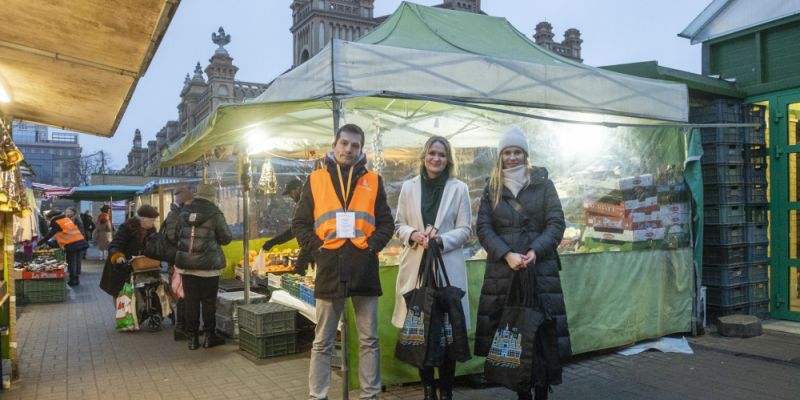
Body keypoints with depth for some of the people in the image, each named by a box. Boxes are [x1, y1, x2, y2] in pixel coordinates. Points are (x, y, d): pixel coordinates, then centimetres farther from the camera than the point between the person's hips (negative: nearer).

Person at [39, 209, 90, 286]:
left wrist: (39, 243, 4)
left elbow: (49, 235, -3)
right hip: (80, 241, 7)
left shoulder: (56, 223, -2)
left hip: (71, 244, -7)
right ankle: (76, 279, 19)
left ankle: (73, 280, 5)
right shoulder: (67, 219, 20)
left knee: (71, 262, 2)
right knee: (76, 261, 13)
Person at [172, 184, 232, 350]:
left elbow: (175, 236, 12)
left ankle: (192, 337, 15)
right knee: (208, 301, 7)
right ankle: (209, 335, 14)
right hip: (208, 265, -4)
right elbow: (226, 238, -4)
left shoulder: (183, 212, 3)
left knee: (190, 301, 10)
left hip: (186, 264, 4)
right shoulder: (214, 214, -10)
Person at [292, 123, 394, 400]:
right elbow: (300, 224, 7)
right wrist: (317, 248, -5)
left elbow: (386, 223, 8)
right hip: (329, 270, -1)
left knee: (369, 341, 9)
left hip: (365, 269, 1)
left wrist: (371, 245, -7)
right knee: (322, 343, 8)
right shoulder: (315, 180, 7)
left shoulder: (373, 181, 9)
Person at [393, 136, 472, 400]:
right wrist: (413, 234, -12)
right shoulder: (409, 187, 7)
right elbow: (399, 224, 9)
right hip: (416, 265, 2)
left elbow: (465, 229, 1)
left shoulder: (459, 188, 3)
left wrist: (441, 240, -15)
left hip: (448, 267, -1)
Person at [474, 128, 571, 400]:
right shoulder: (491, 189, 11)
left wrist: (534, 251, -14)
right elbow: (483, 228, 2)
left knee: (542, 332, -2)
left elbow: (556, 223, 1)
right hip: (502, 271, 1)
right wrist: (507, 255, -13)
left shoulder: (543, 184, 8)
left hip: (540, 269, -1)